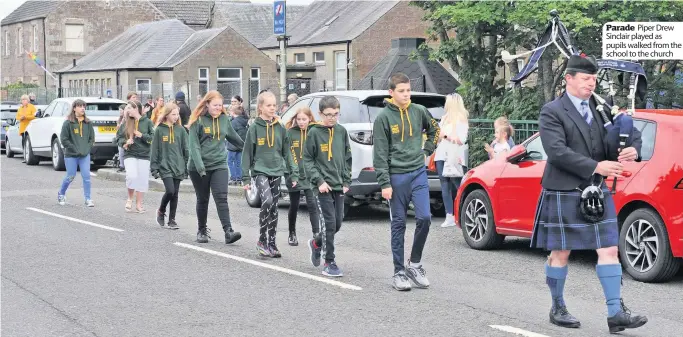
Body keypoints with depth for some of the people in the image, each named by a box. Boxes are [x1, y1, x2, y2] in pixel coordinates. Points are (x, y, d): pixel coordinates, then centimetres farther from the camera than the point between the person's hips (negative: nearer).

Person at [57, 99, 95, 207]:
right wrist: (75, 149, -12)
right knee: (70, 177, 4)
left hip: (85, 155, 3)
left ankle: (88, 199, 1)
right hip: (71, 155, -3)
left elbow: (92, 138, 12)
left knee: (86, 176, -4)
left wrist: (87, 149, -3)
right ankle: (61, 194, 28)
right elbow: (64, 139, -7)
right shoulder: (68, 123, -6)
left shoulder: (88, 123, 6)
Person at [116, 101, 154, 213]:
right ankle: (130, 198, 7)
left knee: (142, 180, 3)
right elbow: (118, 136, 11)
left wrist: (142, 136, -15)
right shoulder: (126, 122, 6)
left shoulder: (147, 122, 0)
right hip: (130, 154, 0)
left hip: (144, 155, 0)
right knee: (132, 176, -17)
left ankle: (138, 204, 15)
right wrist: (124, 142, -8)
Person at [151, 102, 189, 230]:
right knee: (170, 191, -15)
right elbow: (155, 150, 0)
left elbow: (186, 149, 8)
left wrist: (187, 166, 4)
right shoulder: (159, 130, -1)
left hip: (178, 167, 3)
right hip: (165, 166, -3)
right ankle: (161, 211, 10)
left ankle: (172, 219, 13)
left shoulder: (180, 129, 6)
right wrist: (154, 167, -4)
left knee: (175, 193, 4)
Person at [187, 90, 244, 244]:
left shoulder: (224, 119, 6)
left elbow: (233, 137, 22)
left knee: (221, 198, -10)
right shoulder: (198, 121, -8)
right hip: (199, 167, -2)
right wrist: (200, 167, -23)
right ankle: (202, 230, 23)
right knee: (202, 200, 9)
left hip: (219, 165, 2)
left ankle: (228, 231, -19)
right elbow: (194, 146, -13)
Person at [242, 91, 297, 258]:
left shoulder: (280, 128, 7)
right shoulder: (254, 128, -3)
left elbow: (286, 152, 11)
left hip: (276, 171, 4)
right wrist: (246, 177, -4)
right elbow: (247, 153, -1)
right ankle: (262, 240, -9)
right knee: (267, 201, -22)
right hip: (260, 171, -4)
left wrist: (294, 173, 5)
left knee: (274, 208, 7)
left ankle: (272, 243, 16)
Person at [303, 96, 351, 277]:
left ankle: (316, 244, 36)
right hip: (324, 185, -5)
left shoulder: (342, 131, 8)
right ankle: (329, 263, -1)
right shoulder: (315, 132, -4)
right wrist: (319, 180, -12)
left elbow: (347, 158, 14)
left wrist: (346, 181, 6)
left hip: (339, 186, 5)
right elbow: (308, 159, -3)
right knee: (330, 223, -9)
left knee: (338, 223, 9)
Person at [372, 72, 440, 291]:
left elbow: (434, 129, 25)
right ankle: (399, 272, 9)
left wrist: (427, 150, 12)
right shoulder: (384, 118, -6)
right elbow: (380, 154, -7)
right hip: (396, 176, -3)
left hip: (418, 173, 3)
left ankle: (415, 263, 11)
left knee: (424, 218, -7)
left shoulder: (419, 111, 5)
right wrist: (385, 183, -11)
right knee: (398, 225, 2)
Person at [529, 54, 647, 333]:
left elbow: (631, 134, 12)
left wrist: (632, 149, -13)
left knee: (609, 250, -1)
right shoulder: (552, 112, -6)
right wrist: (596, 166, -22)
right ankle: (558, 308, 19)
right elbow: (557, 150, -18)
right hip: (564, 194, -5)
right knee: (561, 252, 4)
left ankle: (616, 313, -1)